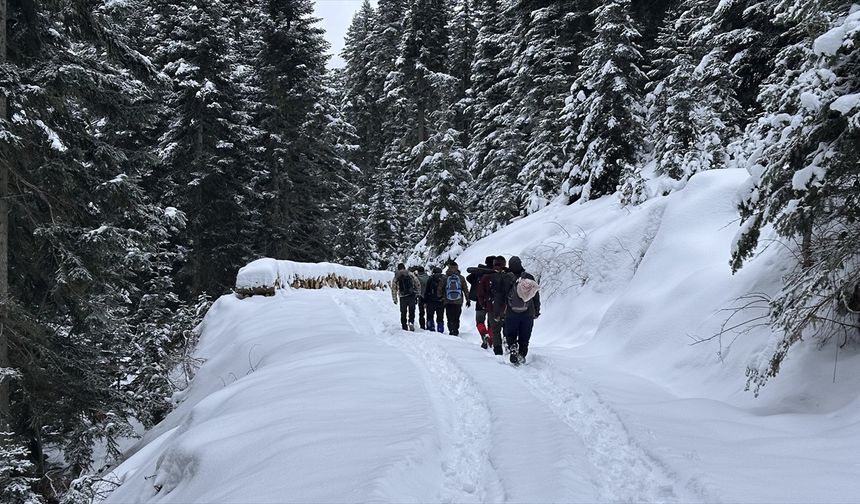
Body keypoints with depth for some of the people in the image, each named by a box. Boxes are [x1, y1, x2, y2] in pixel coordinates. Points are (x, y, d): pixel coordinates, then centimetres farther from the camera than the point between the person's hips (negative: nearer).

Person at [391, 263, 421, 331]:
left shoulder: (396, 277, 7)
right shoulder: (410, 274, 1)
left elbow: (393, 289, 8)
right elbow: (418, 284, -3)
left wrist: (395, 299, 16)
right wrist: (417, 292, 8)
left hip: (402, 297, 1)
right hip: (412, 295, -1)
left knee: (403, 313, 12)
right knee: (411, 311, 13)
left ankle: (404, 327, 11)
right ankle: (411, 322, -10)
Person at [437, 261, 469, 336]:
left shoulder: (445, 277, -3)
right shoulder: (461, 278, 1)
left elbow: (439, 289, 2)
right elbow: (466, 289, 5)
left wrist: (440, 297, 19)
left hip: (448, 302, -1)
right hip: (458, 302, 1)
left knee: (450, 319, 1)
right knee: (456, 318, 12)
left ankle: (452, 331, -12)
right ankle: (456, 331, 8)